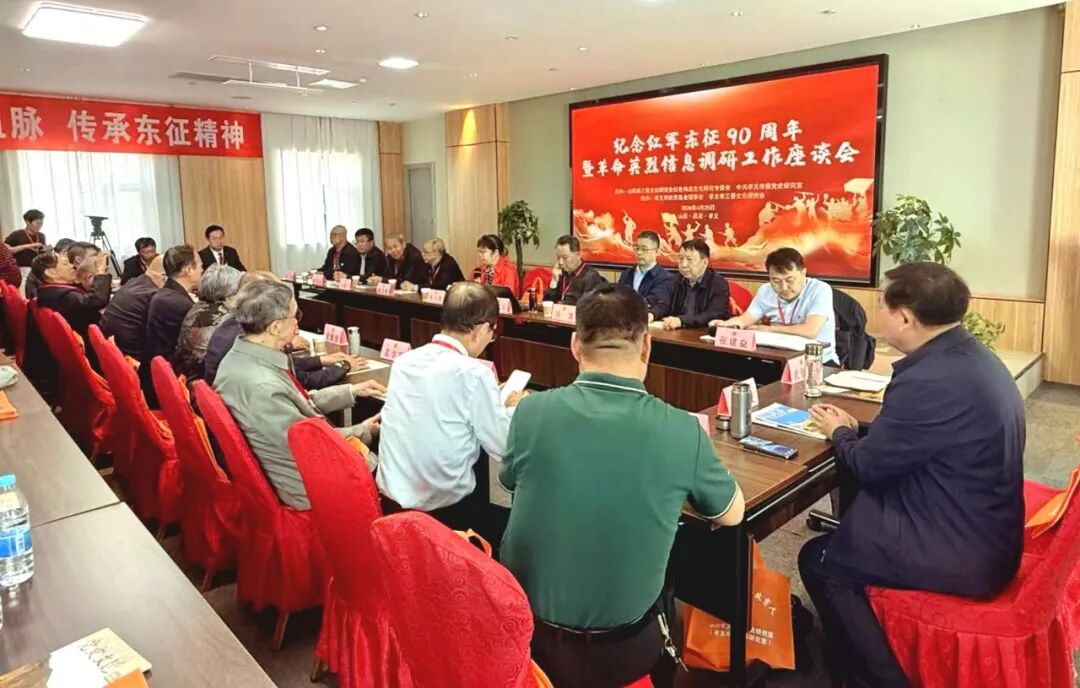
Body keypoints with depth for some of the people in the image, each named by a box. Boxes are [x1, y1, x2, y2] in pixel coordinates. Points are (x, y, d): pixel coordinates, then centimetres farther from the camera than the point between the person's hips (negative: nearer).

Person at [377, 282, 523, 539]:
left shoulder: (403, 361, 1)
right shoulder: (473, 373, -17)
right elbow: (501, 446, -11)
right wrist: (513, 408, 7)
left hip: (391, 499, 6)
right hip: (445, 510, -6)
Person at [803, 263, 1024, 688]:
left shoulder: (930, 381, -29)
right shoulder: (972, 358, 3)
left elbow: (868, 466, -17)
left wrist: (838, 433, 2)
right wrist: (856, 427, 6)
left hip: (962, 555, -10)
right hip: (986, 534, 10)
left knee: (819, 559, 1)